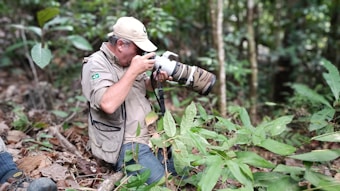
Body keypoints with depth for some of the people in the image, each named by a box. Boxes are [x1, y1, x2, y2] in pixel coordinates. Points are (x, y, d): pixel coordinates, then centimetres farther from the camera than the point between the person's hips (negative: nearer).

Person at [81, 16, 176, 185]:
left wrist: (156, 80, -1)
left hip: (150, 136, 8)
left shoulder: (130, 59, 8)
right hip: (124, 145, -8)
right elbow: (108, 104, -32)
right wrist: (133, 71, -26)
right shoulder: (96, 64, -15)